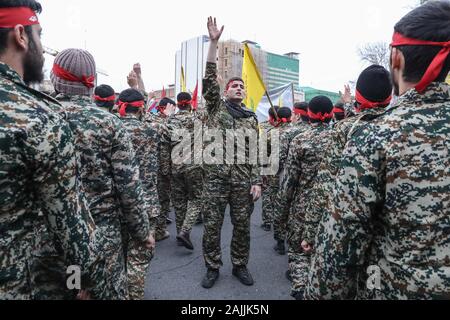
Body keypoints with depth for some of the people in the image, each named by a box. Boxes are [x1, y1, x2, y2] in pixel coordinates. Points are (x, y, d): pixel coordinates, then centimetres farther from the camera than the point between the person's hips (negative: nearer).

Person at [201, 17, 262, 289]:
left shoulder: (252, 119, 12)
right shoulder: (217, 107, 7)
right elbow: (209, 79, -8)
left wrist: (257, 182, 0)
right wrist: (214, 42, -13)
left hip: (243, 180, 2)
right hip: (216, 177, -2)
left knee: (242, 225, 10)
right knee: (212, 225, 5)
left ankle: (240, 265, 30)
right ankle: (213, 268, 24)